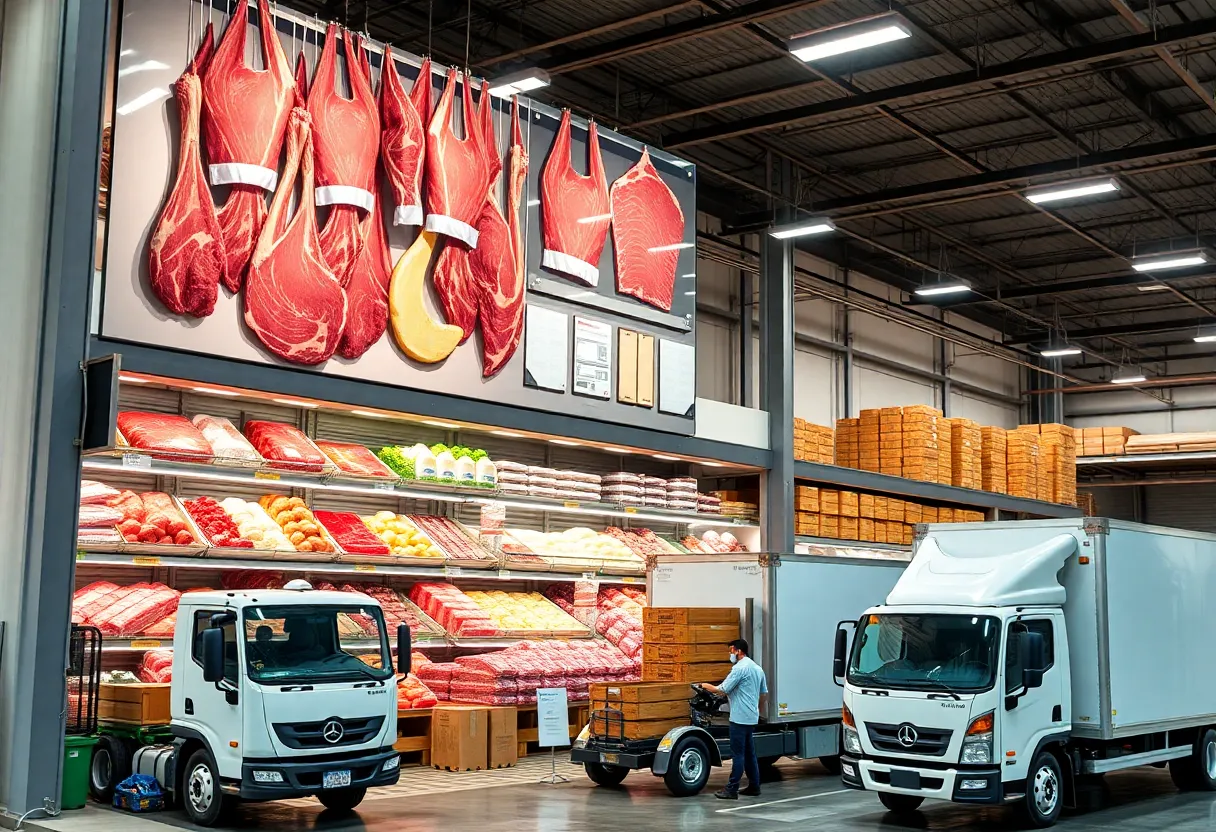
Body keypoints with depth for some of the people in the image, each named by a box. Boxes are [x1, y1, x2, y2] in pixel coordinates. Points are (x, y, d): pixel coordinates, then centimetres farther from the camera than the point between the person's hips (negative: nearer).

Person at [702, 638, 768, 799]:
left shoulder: (740, 668, -15)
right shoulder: (757, 668, 14)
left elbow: (722, 690, -16)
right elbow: (764, 694, 20)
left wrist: (707, 686, -1)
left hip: (740, 718, -9)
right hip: (752, 718, 9)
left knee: (738, 754, -7)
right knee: (749, 753, 14)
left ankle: (731, 789, -4)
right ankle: (754, 786, 18)